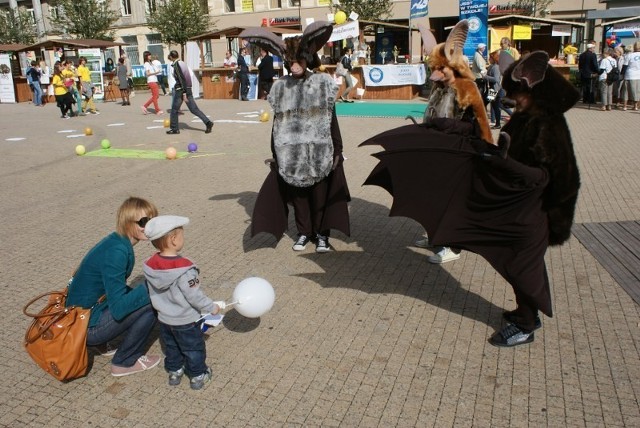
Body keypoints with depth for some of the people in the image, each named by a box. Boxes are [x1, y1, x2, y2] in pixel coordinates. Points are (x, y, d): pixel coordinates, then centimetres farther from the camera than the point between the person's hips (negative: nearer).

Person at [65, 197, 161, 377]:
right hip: (86, 325, -9)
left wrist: (150, 286, -1)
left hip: (85, 313, 9)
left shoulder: (118, 242, 2)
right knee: (152, 302, -14)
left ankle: (102, 343, 17)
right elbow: (119, 308, -28)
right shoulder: (116, 251, -25)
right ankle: (125, 362, 2)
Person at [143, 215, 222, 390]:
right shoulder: (184, 269, -32)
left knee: (171, 346, 26)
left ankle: (174, 371, 42)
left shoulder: (150, 265, -11)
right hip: (186, 321, -6)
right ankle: (198, 375, 31)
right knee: (193, 349, 15)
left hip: (164, 319, 6)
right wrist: (212, 307, -12)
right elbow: (194, 296, -27)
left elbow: (152, 292, 3)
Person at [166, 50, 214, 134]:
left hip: (180, 90, -7)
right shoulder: (182, 63, 11)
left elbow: (181, 79, -19)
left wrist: (184, 93, -21)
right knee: (194, 109, 5)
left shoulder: (176, 65, -12)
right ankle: (208, 122, -7)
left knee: (174, 109, 8)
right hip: (188, 89, 7)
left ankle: (174, 129, 15)